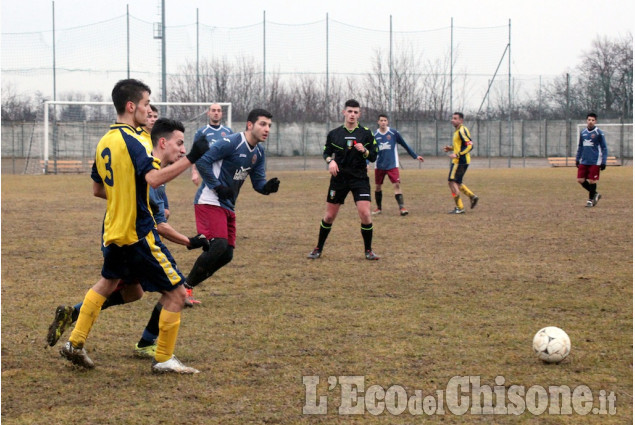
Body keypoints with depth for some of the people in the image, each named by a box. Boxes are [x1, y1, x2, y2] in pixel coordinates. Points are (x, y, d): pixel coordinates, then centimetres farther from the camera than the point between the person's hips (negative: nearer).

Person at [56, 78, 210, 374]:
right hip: (138, 232, -9)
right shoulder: (129, 141, -17)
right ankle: (163, 359, 5)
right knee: (176, 292, 0)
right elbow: (153, 178, -31)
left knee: (107, 282, 30)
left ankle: (75, 343, 30)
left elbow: (97, 189, 19)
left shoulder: (104, 142, 10)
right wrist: (190, 159, -29)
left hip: (113, 232, 9)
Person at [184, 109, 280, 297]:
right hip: (210, 202, -9)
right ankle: (184, 288, -10)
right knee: (219, 245, -23)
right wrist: (217, 187, -20)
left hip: (227, 206, 9)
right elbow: (202, 161, -20)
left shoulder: (259, 152, 10)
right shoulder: (231, 143, -17)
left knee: (226, 255, 5)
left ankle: (186, 287, 16)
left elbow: (258, 183, 11)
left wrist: (268, 187, -12)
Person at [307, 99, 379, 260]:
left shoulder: (366, 133, 2)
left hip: (360, 179, -1)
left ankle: (368, 250, 4)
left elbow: (373, 157, 3)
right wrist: (330, 161, -8)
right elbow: (326, 152, 14)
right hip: (339, 179, 1)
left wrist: (364, 151, -18)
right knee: (329, 216, 5)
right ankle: (318, 249, 21)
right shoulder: (334, 134, 3)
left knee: (365, 214, -13)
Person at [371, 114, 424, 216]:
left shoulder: (393, 133, -3)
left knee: (397, 185, -15)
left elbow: (405, 145, 6)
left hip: (392, 165, -2)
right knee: (377, 187, 8)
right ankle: (378, 208, 24)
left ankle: (402, 207, -16)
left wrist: (415, 156, 8)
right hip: (379, 165, 2)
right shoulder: (375, 135, 1)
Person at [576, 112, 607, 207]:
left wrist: (603, 162, -8)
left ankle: (591, 200, 13)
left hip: (595, 162, -5)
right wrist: (577, 159, 18)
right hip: (584, 162, 5)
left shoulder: (599, 133, -5)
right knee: (580, 180, 1)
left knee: (592, 181, -4)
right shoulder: (582, 132, 9)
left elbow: (604, 148, -3)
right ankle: (595, 194, 20)